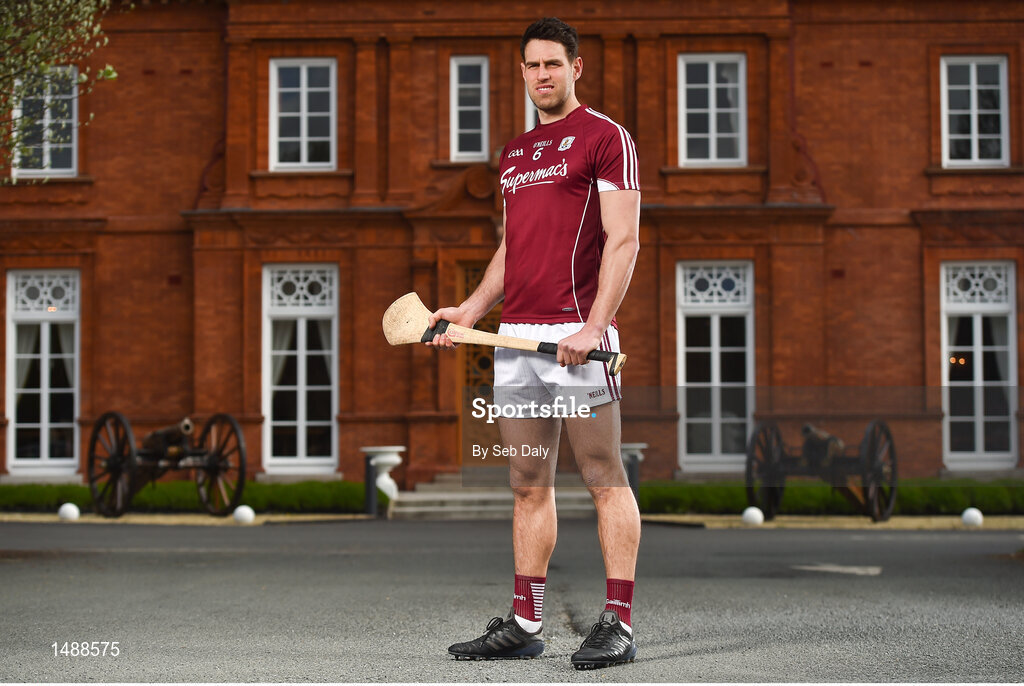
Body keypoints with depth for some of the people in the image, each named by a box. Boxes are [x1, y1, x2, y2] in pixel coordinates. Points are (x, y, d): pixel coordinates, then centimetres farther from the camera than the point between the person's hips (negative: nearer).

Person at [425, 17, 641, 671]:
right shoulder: (513, 153, 21)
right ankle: (525, 623, 14)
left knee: (605, 479, -4)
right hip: (516, 338, 7)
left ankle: (618, 624, -2)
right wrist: (469, 310, 16)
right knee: (529, 485, 9)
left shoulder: (605, 137, -1)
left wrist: (593, 327, -18)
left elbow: (623, 240, -9)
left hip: (576, 334, -7)